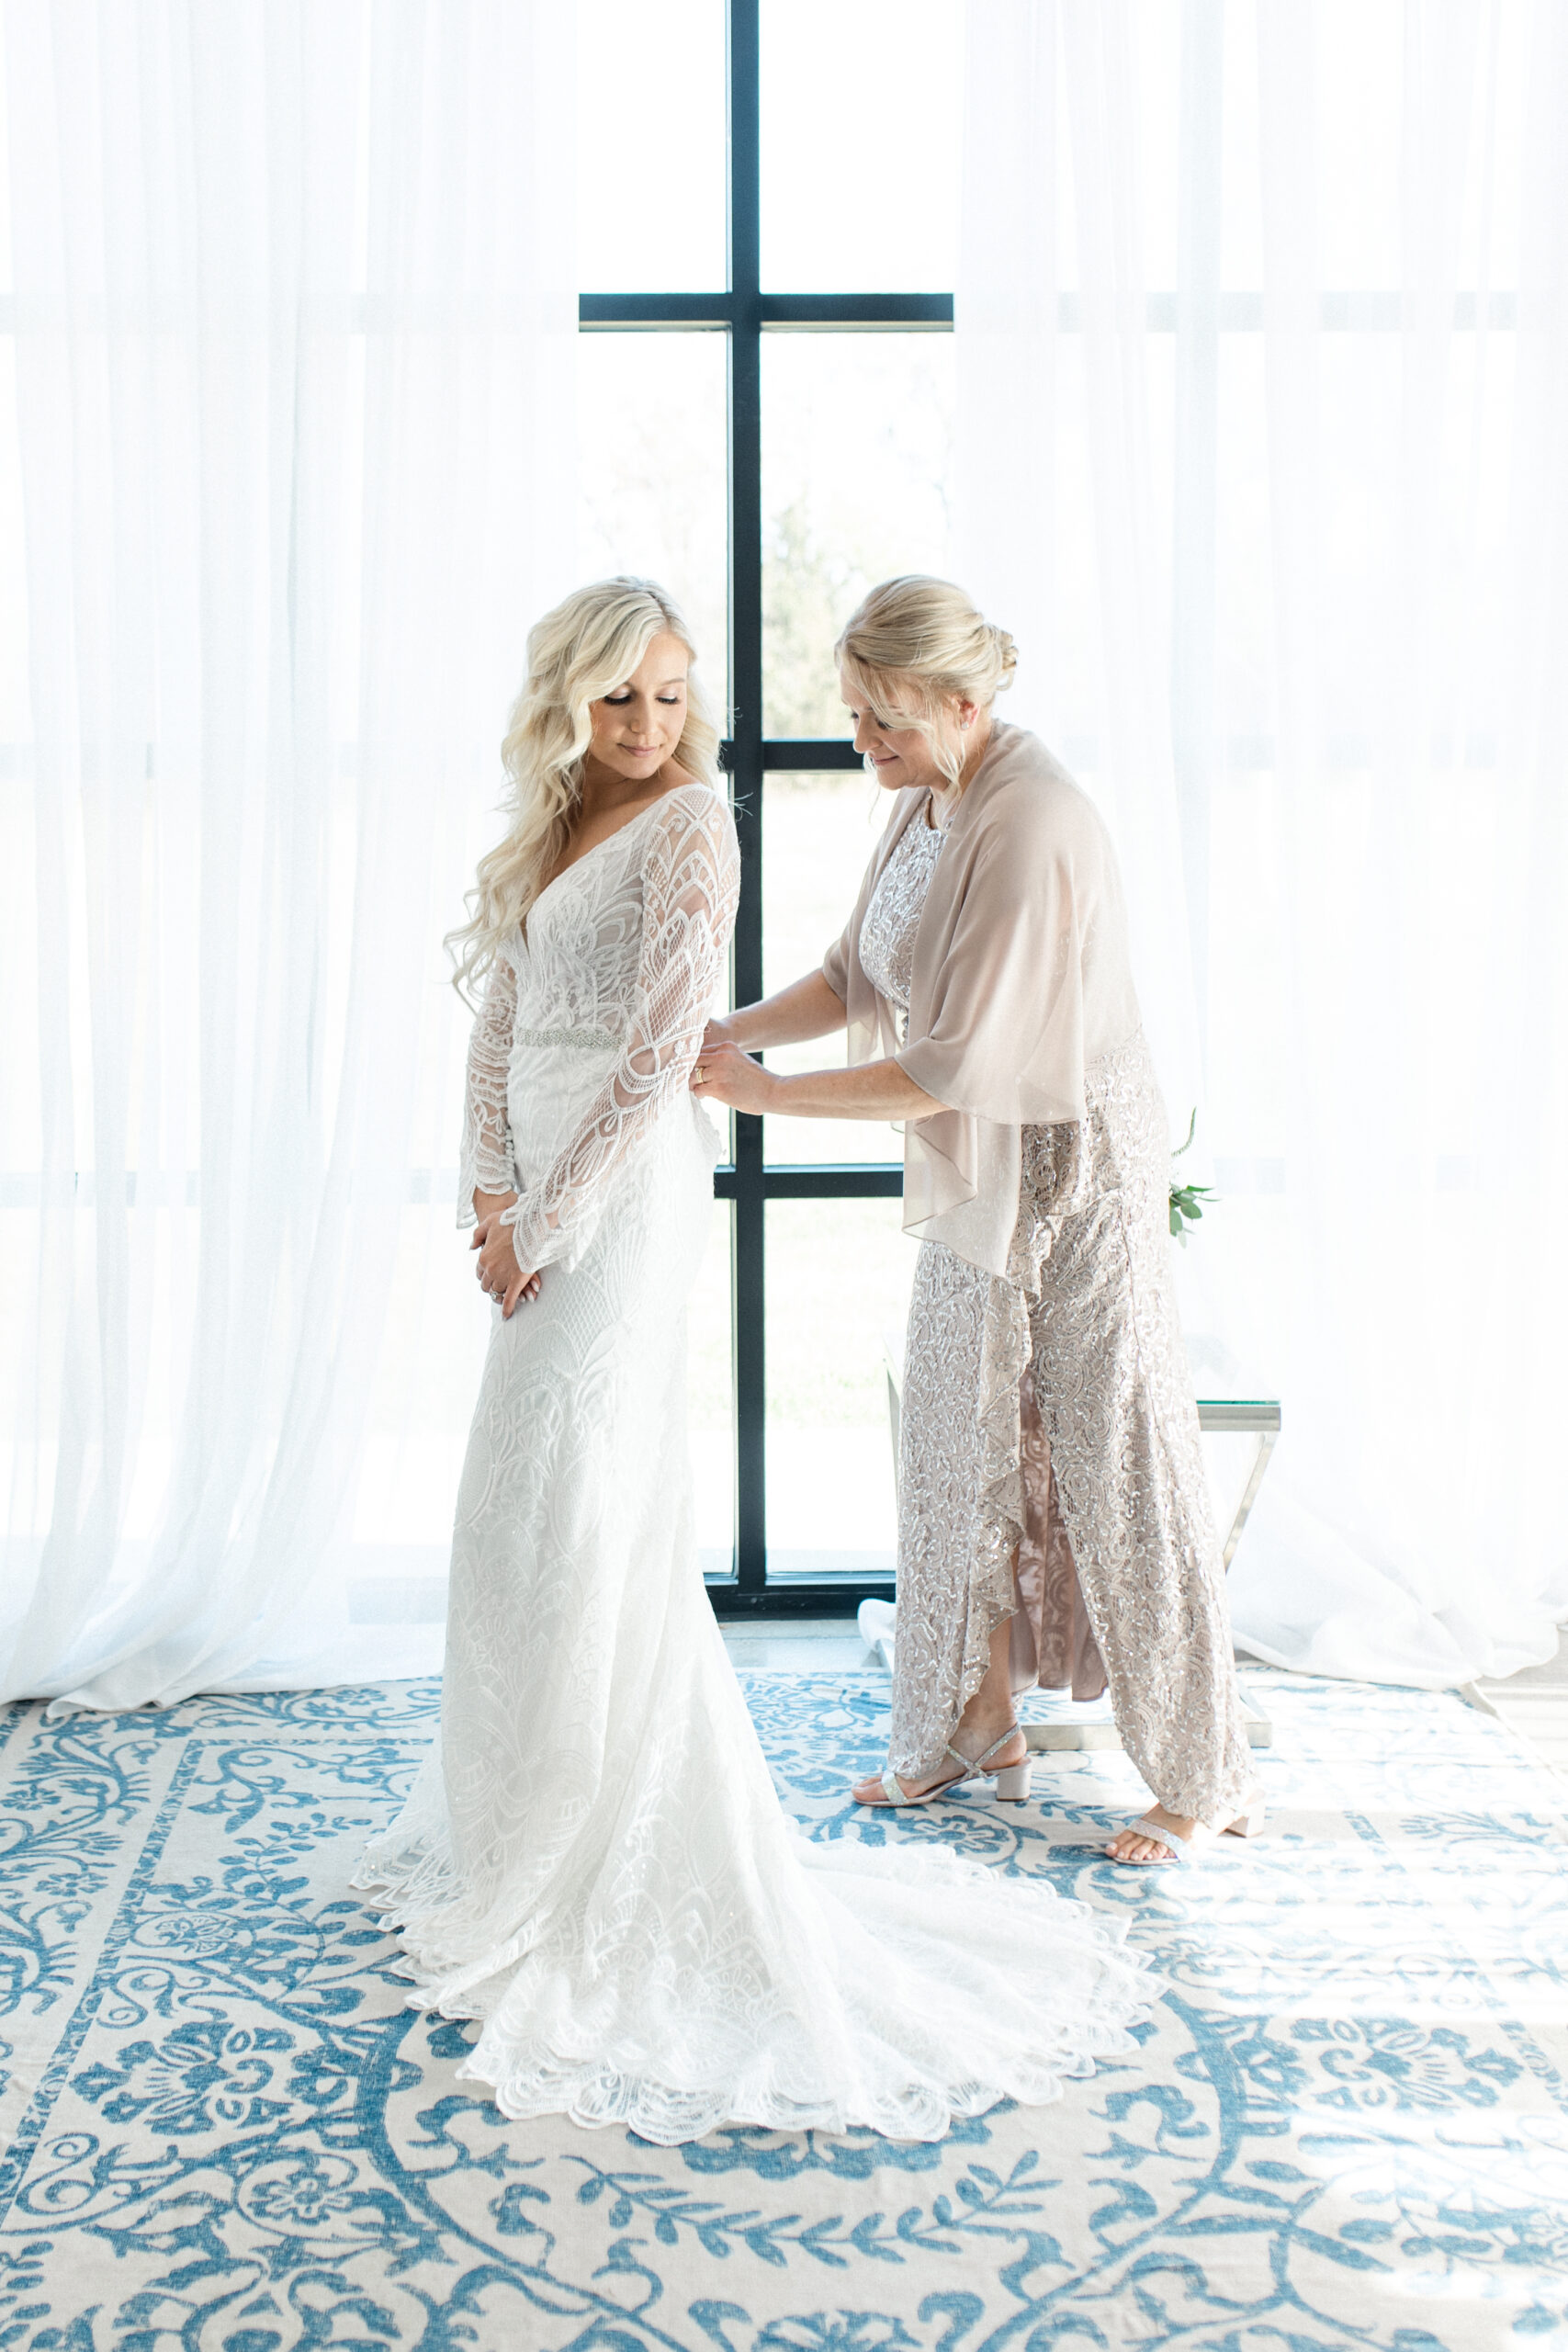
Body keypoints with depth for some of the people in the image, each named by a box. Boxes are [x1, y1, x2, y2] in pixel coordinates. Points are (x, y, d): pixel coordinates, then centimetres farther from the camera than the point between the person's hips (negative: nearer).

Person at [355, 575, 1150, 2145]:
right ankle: (523, 1821, 32)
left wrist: (543, 1223, -15)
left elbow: (659, 1055, -16)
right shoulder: (552, 831, 15)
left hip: (627, 1192, -8)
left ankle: (602, 1873, 6)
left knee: (585, 1506, -7)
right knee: (521, 1501, 15)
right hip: (549, 1192, 8)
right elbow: (500, 1021, 14)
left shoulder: (690, 824, -9)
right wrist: (488, 1190, 1)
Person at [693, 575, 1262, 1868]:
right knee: (963, 1448, 14)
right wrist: (734, 1029, -5)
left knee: (1113, 1466, 1)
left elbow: (950, 1067, -26)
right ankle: (979, 1723, 31)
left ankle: (1207, 1776, 17)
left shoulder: (1033, 833, -25)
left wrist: (761, 1093, -22)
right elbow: (858, 982, 11)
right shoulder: (928, 806, 4)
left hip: (1073, 1174, -9)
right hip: (971, 1179, 9)